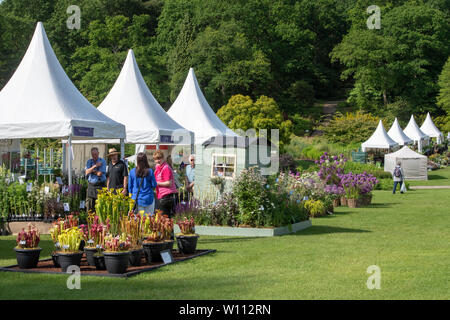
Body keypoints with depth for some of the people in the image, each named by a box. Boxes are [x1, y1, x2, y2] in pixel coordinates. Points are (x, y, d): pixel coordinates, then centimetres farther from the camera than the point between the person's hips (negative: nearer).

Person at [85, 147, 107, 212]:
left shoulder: (102, 161, -2)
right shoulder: (89, 162, 11)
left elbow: (100, 173, -13)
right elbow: (87, 172, -4)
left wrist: (92, 170, -2)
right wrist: (94, 166, -13)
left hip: (100, 185, -4)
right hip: (91, 185, 4)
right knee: (89, 203, 0)